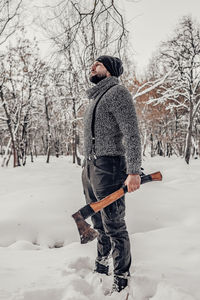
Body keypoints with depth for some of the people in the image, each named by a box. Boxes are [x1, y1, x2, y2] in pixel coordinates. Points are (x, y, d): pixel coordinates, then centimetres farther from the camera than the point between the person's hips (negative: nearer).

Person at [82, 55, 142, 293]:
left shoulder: (117, 92, -8)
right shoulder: (95, 98, 21)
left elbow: (131, 133, -17)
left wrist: (134, 171, -23)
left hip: (108, 168, -9)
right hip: (90, 168, 9)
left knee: (114, 227, -4)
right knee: (100, 225, 18)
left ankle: (121, 281, 7)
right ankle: (101, 269, 31)